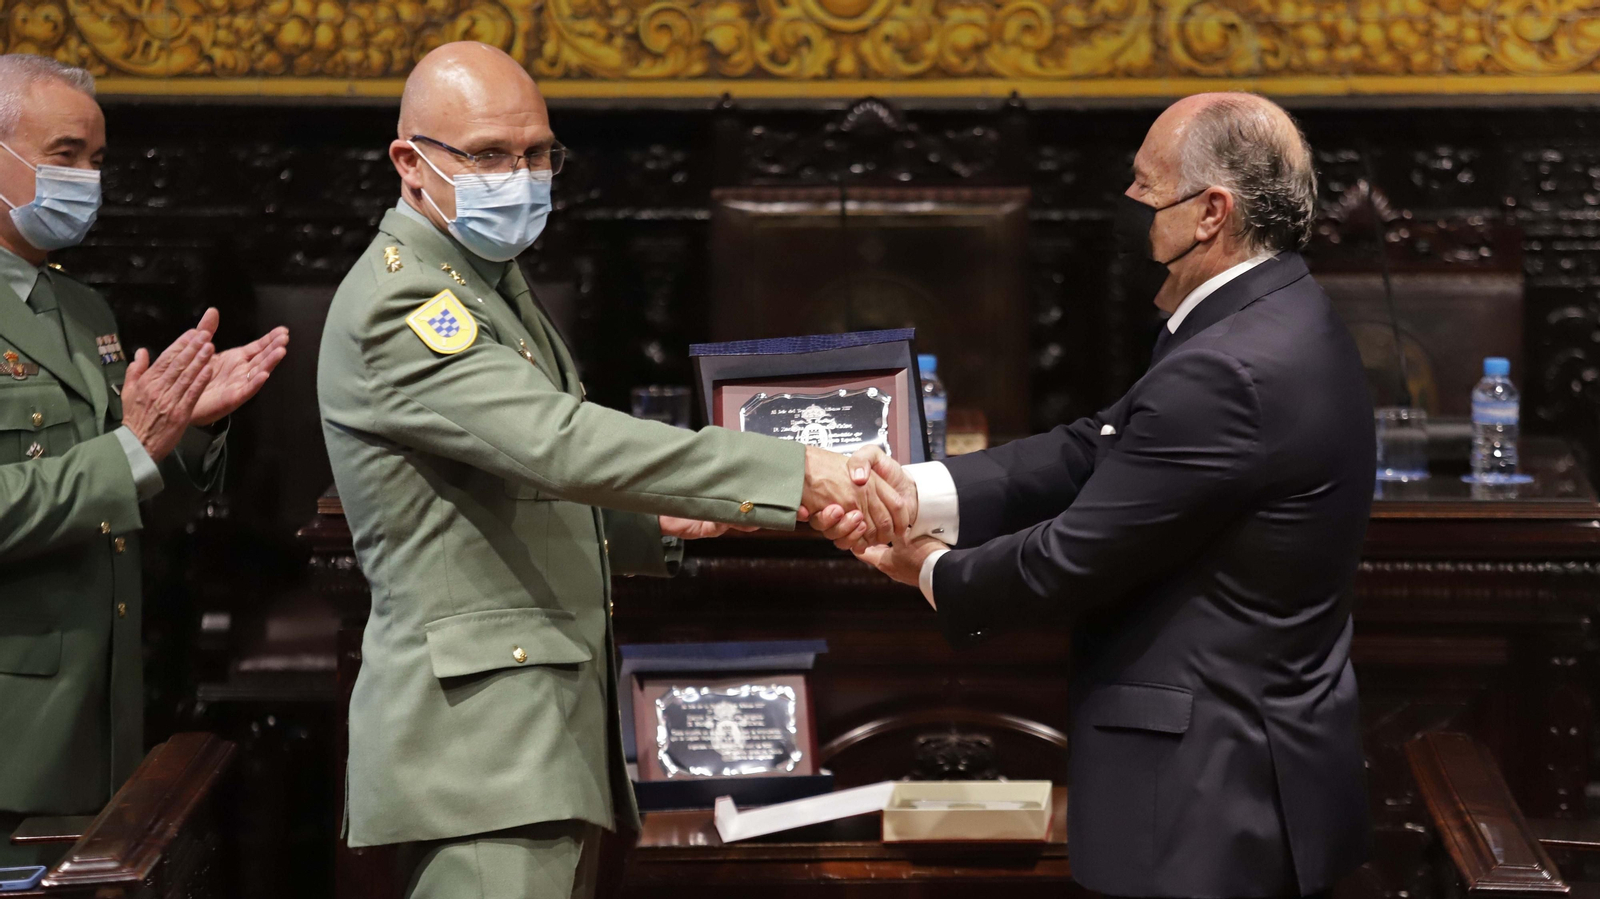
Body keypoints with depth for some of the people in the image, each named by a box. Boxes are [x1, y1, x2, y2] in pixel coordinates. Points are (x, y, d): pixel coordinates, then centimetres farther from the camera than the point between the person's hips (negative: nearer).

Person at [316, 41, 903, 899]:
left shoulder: (492, 286, 19)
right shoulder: (396, 307, -14)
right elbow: (561, 442, -28)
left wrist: (653, 524, 9)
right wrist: (795, 473, -31)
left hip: (553, 731, 10)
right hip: (479, 739, -10)